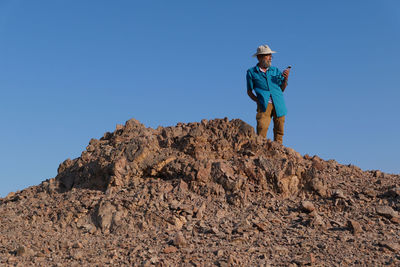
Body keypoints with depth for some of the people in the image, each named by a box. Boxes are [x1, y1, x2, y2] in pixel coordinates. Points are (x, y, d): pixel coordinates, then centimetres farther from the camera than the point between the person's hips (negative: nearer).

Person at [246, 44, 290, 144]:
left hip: (279, 104, 3)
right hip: (264, 105, -3)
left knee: (279, 131, 1)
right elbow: (249, 91, 12)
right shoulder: (251, 72, 10)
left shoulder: (276, 70, 18)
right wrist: (258, 101, -4)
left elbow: (282, 89, 18)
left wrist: (285, 79, 0)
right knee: (262, 127, -19)